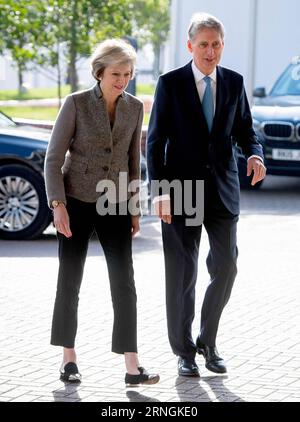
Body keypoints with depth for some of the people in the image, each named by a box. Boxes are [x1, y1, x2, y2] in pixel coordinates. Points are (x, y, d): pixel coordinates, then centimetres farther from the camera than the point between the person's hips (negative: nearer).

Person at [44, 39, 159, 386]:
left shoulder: (134, 108, 2)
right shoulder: (76, 104, -9)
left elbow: (133, 161, 11)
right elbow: (54, 158, -8)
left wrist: (135, 208, 10)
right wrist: (57, 205, -16)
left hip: (114, 204, 3)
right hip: (76, 202, -3)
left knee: (124, 283, -6)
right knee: (70, 281, 5)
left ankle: (132, 368, -8)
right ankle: (69, 358, 18)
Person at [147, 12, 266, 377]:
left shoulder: (234, 82, 6)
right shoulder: (170, 83, -4)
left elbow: (244, 130, 13)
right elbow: (155, 140, -4)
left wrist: (255, 155, -11)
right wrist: (160, 190, -13)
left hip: (223, 192, 3)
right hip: (181, 190, -3)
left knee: (225, 268, 2)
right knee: (181, 274, 2)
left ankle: (207, 342, 21)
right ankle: (184, 351, 14)